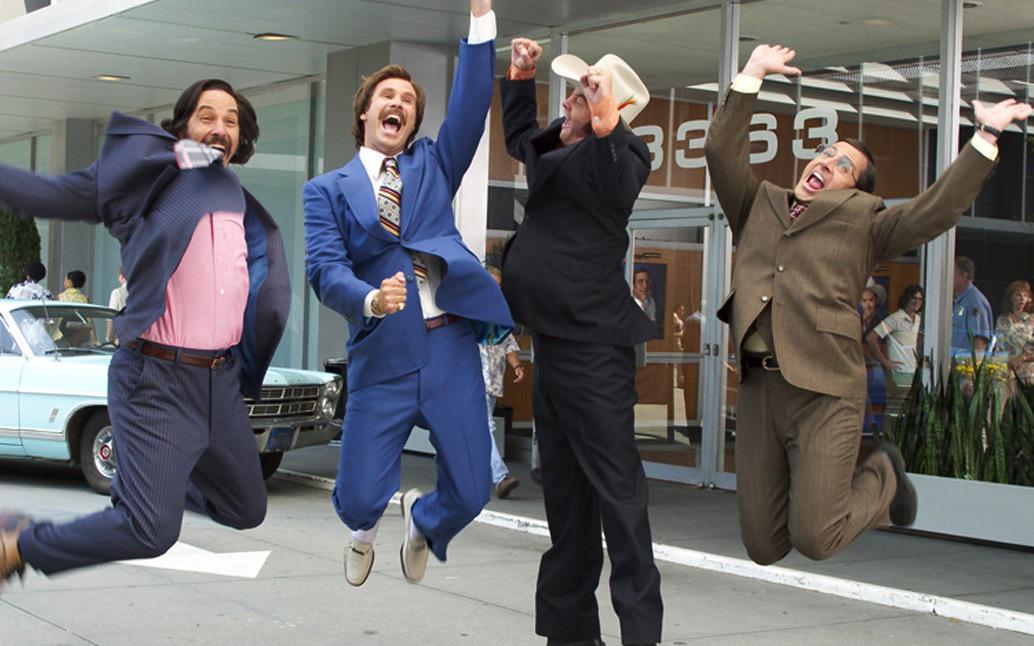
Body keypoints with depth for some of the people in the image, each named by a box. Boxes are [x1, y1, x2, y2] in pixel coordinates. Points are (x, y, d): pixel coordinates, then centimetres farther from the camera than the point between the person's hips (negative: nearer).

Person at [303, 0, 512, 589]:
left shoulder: (434, 165, 15)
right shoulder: (328, 190, 8)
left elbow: (471, 104, 1)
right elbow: (326, 269, -5)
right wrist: (371, 300, -27)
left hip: (451, 347, 2)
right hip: (382, 357, -1)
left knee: (470, 492, 0)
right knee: (357, 499, -3)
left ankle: (422, 521, 37)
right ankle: (366, 528, 37)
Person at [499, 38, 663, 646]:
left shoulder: (620, 152, -12)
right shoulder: (558, 147, 14)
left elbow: (617, 186, -35)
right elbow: (519, 136, 36)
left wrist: (603, 123, -48)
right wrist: (520, 76, 26)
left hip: (594, 347, -10)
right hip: (555, 340, 10)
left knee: (616, 488, -9)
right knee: (563, 488, 16)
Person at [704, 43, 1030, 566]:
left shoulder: (861, 224, 11)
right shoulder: (758, 207, 20)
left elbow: (937, 209, 0)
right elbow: (722, 151, 14)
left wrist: (986, 138, -2)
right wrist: (752, 75, 12)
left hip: (825, 390, -3)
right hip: (759, 387, 4)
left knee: (814, 539, -11)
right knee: (763, 547, 2)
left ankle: (882, 476, 20)